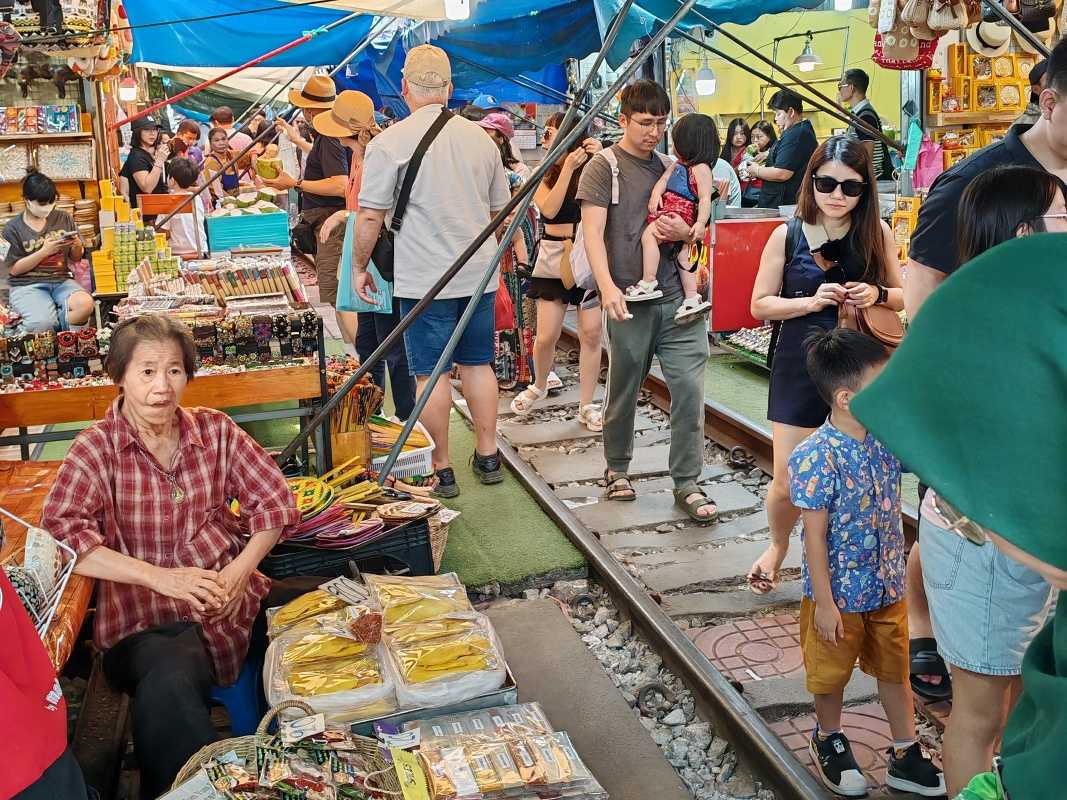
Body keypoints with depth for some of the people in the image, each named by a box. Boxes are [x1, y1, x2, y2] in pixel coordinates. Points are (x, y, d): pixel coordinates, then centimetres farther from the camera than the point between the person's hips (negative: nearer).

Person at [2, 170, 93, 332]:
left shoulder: (64, 219, 9)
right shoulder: (13, 228, 2)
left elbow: (76, 258, 16)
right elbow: (14, 269, -3)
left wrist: (77, 246, -7)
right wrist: (44, 251, -13)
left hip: (61, 280, 3)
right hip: (27, 285, -3)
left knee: (86, 305, -32)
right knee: (42, 323, -32)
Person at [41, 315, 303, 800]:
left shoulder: (214, 430, 9)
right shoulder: (96, 448, -1)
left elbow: (273, 500, 7)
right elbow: (60, 533, -15)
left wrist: (240, 570, -10)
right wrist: (162, 577, -22)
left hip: (234, 599, 5)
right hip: (145, 620, -4)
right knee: (170, 685, -38)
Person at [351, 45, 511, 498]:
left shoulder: (390, 142, -10)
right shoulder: (480, 138, 6)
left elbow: (370, 215, -11)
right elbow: (500, 209, 15)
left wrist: (360, 266, 3)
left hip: (424, 279, -5)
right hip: (480, 273, 5)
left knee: (430, 373, 4)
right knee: (478, 363, 15)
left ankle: (441, 469, 12)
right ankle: (488, 456, 24)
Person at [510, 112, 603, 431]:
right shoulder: (543, 173, 4)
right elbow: (549, 209, -13)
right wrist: (568, 168, -16)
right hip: (554, 255, 1)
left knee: (591, 332, -2)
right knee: (547, 336, -1)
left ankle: (587, 405, 11)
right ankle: (539, 385, 29)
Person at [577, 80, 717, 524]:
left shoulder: (670, 166, 15)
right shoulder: (604, 167, 1)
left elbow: (699, 226, 22)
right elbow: (592, 232, -9)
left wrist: (686, 232, -3)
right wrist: (606, 285, -24)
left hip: (678, 297, 4)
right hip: (630, 300, -3)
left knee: (690, 387, -3)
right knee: (624, 390, 9)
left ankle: (687, 482, 7)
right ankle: (617, 469, 29)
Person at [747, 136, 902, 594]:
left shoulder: (877, 233, 0)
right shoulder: (788, 235, -4)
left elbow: (903, 296, 9)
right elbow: (760, 305, -2)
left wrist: (877, 294, -14)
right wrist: (811, 301, -19)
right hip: (800, 369, -1)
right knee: (788, 483, 3)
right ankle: (778, 546, 35)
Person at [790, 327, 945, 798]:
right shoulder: (816, 458, -26)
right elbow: (815, 537, -21)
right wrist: (825, 604, -17)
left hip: (888, 588, 6)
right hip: (839, 594, -6)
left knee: (895, 671, 19)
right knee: (831, 673, 17)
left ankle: (905, 757, 37)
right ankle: (828, 740, 43)